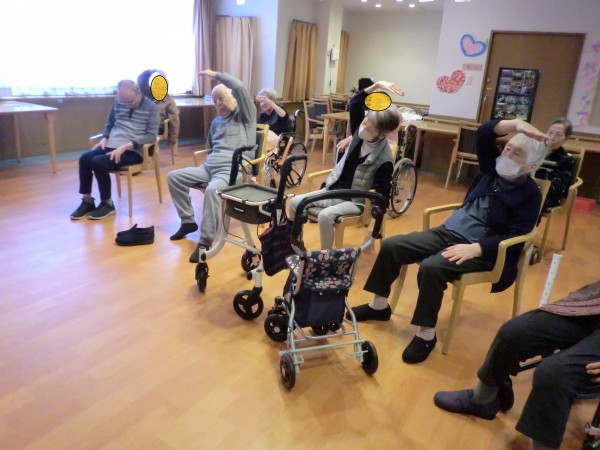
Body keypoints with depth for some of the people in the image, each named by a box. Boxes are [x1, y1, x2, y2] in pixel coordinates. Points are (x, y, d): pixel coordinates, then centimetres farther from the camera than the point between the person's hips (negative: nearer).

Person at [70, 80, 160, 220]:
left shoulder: (151, 107, -5)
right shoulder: (117, 103, 11)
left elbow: (152, 136, -13)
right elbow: (109, 124, 23)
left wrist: (125, 146, -21)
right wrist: (104, 139, 1)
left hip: (133, 151, -6)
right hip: (111, 146, 6)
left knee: (98, 162, -25)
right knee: (84, 158, -17)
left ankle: (107, 204, -7)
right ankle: (87, 201, -2)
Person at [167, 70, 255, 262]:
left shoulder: (245, 115, 4)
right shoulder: (217, 121, 26)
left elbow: (240, 88, -13)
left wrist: (216, 75, -3)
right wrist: (210, 160, 19)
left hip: (232, 170, -8)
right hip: (208, 167, 8)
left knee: (212, 190, -38)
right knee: (174, 177, -3)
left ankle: (205, 242, -29)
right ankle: (188, 221, 7)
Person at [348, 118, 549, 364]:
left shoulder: (531, 194, -7)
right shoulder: (494, 167, 8)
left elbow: (516, 238, -16)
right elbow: (484, 133, -3)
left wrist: (476, 249, -27)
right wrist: (516, 124, -19)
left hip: (480, 248, -6)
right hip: (448, 231, 7)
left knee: (431, 267, -34)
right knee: (390, 246, -6)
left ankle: (426, 335, -16)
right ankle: (379, 306, 10)